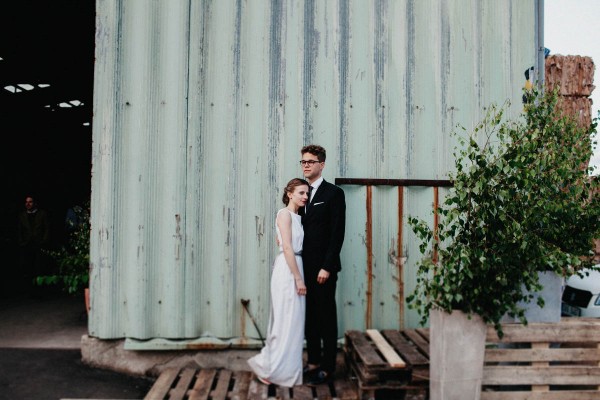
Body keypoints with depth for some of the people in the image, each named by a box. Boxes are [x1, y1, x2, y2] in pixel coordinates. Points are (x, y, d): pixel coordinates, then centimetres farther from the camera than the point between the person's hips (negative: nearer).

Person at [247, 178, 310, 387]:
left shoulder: (297, 216, 16)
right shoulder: (285, 213, -11)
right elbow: (287, 248, -17)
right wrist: (298, 278, -19)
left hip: (295, 268, 9)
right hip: (288, 270, -9)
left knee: (293, 321, 13)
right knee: (288, 321, -4)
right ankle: (267, 366, 8)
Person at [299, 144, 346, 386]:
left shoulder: (334, 193, -7)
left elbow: (337, 233, -12)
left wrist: (327, 266, -16)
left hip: (323, 267, -6)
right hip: (304, 266, 6)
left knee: (326, 317, 3)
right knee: (309, 316, 13)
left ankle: (327, 367, 14)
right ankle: (313, 361, 25)